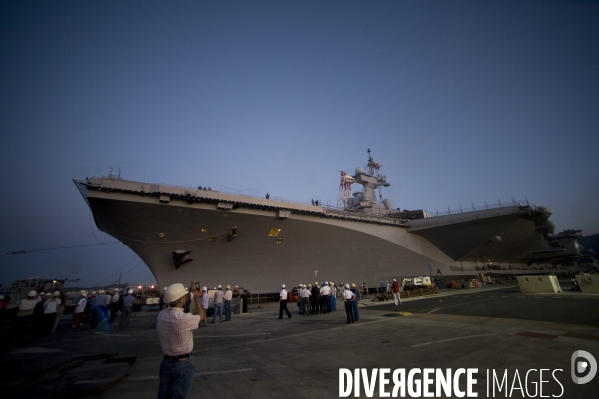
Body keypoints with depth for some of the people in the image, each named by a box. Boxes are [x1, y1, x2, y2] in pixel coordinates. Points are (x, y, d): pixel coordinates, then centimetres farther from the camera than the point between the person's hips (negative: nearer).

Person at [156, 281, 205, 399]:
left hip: (166, 362, 6)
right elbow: (202, 316, -7)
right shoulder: (185, 319, -29)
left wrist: (189, 291, 14)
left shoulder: (161, 315, -11)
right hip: (183, 364, -6)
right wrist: (196, 299, 5)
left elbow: (175, 304, 12)